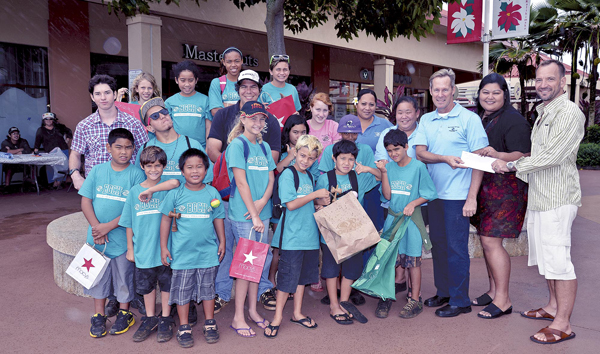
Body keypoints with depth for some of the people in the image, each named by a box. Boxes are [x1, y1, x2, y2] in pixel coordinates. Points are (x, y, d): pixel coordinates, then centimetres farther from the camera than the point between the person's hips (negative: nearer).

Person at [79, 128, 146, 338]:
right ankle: (99, 316, 29)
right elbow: (85, 202, 2)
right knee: (98, 275, 13)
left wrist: (109, 226, -16)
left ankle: (124, 314, 28)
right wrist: (96, 227, -11)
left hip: (123, 237, -3)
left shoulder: (136, 174, -8)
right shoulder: (97, 171, 2)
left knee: (124, 277, 10)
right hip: (97, 236, 3)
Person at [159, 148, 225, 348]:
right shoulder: (175, 194, -4)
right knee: (182, 290, 8)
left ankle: (210, 324, 27)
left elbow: (218, 219, 8)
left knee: (207, 288, 13)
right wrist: (164, 247, 1)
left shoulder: (212, 193, 0)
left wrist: (222, 242, 9)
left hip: (208, 252, 1)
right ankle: (184, 328, 22)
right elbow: (166, 219, 1)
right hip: (182, 253, -1)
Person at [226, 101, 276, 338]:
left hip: (262, 212, 6)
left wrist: (263, 201, -10)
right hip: (243, 214, -6)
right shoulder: (237, 145, -8)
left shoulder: (264, 146, 13)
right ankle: (238, 318, 10)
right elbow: (241, 182, -13)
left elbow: (271, 178, 10)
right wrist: (254, 216, -15)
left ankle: (252, 310, 26)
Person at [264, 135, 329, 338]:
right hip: (292, 236, -7)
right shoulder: (288, 174, -11)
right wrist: (315, 195, -16)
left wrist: (320, 200, 3)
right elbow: (291, 204, -19)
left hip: (310, 234, 7)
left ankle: (297, 313, 28)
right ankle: (278, 316, 15)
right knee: (288, 276, 0)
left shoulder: (309, 176, 11)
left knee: (304, 274, 15)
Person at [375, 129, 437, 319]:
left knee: (412, 260, 5)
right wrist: (384, 172, -9)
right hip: (392, 218, 3)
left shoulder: (418, 167, -7)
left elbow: (428, 194, -3)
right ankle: (386, 298, 17)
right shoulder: (389, 167, 3)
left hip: (411, 218, -3)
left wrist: (413, 204, -18)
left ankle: (415, 300, 17)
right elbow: (387, 195, -1)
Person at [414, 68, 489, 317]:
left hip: (457, 195, -5)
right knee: (438, 245, 14)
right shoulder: (426, 120, 10)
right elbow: (420, 153, 0)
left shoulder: (469, 119, -5)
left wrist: (472, 197, -15)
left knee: (456, 248, 0)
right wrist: (446, 158, -18)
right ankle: (443, 292, 29)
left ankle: (460, 301, 13)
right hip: (433, 193, 6)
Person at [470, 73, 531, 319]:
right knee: (486, 239, 12)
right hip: (483, 186, 8)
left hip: (504, 187, -8)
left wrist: (497, 155, -31)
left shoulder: (513, 120, -9)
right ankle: (493, 290, 26)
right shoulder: (478, 118, 14)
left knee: (491, 241, -9)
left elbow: (522, 156, -15)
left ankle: (503, 300, 2)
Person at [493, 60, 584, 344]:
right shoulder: (543, 112, 18)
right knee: (545, 257, 18)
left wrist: (512, 165, -13)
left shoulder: (569, 113, -13)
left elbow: (550, 155, -19)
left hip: (557, 198, -10)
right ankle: (554, 306, 33)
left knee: (558, 260, -7)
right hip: (538, 196, 10)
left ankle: (563, 324, 1)